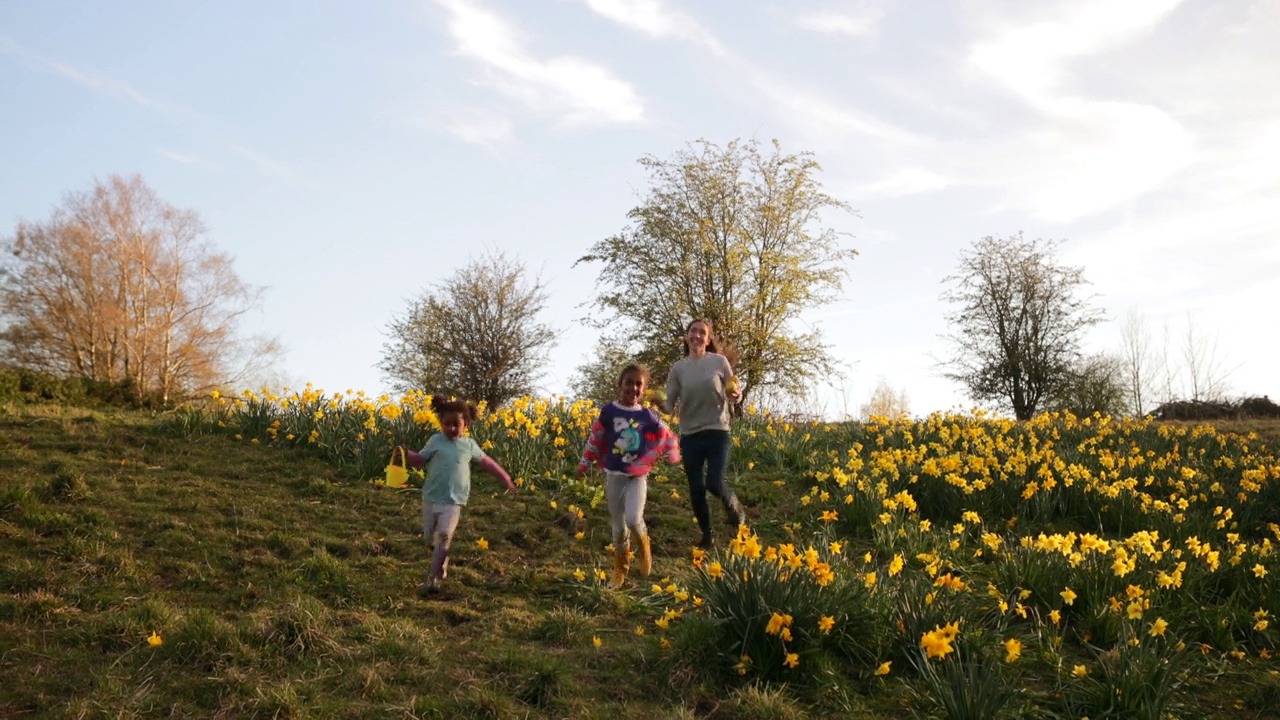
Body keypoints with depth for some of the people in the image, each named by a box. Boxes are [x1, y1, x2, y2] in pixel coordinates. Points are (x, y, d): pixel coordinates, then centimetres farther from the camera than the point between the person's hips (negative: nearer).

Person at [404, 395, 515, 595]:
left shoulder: (469, 445, 5)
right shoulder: (436, 441, 2)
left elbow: (486, 462, 16)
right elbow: (419, 460, 5)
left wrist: (505, 479, 18)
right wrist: (405, 454, -14)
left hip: (453, 501, -1)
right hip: (431, 498, 1)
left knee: (444, 536, -14)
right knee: (429, 539, 9)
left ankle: (433, 578, -8)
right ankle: (442, 562, 40)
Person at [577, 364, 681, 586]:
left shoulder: (647, 415, -3)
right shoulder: (609, 411, -5)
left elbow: (667, 437, 8)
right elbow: (595, 439, 4)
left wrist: (672, 457, -8)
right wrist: (584, 464, 8)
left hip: (638, 477, -1)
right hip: (614, 476, 1)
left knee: (634, 519, -20)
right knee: (618, 526, 8)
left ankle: (643, 543, 14)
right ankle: (620, 567, 29)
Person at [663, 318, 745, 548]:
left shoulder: (719, 361, -2)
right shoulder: (678, 368, 2)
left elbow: (732, 393, 3)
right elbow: (670, 405, 1)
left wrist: (736, 395, -20)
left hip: (717, 431, -2)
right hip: (689, 435, 2)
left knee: (714, 482, -14)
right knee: (696, 490, 5)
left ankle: (733, 504, 22)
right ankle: (706, 536, 24)